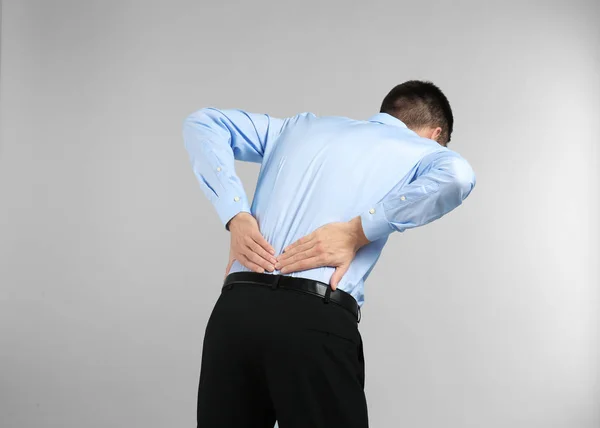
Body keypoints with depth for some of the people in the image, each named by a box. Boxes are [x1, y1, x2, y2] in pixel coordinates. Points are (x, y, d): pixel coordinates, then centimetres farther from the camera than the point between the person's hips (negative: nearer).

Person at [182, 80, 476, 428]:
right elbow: (458, 175, -11)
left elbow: (203, 123, 20)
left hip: (235, 310, 4)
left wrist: (236, 217, 8)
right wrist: (356, 232, -8)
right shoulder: (422, 152, 14)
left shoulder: (302, 127, 26)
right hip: (318, 324, -4)